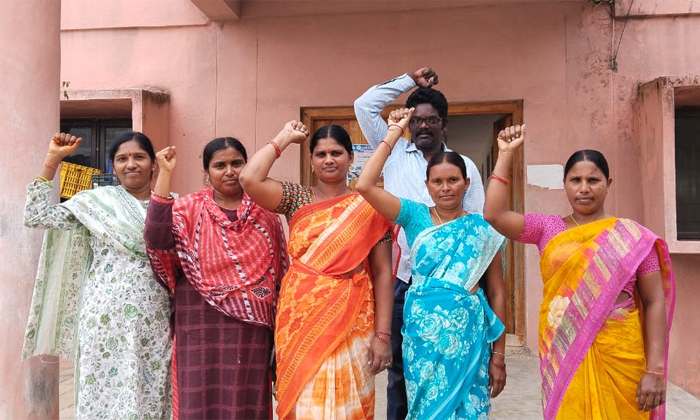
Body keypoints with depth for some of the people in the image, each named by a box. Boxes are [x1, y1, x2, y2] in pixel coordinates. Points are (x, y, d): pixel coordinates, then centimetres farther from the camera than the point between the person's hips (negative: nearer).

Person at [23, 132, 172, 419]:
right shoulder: (96, 200, 4)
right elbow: (37, 216, -2)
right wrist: (52, 160, -2)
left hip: (153, 322, 1)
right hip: (106, 319, -1)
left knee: (150, 396, 8)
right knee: (105, 393, 6)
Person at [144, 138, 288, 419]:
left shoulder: (265, 213, 5)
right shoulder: (190, 209, 0)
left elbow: (280, 272, 9)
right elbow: (156, 237, -19)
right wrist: (165, 175, -20)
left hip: (252, 327, 2)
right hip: (203, 326, -1)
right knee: (203, 397, 7)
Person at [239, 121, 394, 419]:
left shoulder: (368, 208, -1)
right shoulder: (297, 199, 4)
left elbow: (382, 274, -2)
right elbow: (249, 180, -13)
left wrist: (383, 335, -8)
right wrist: (285, 137, -1)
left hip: (351, 324, -1)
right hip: (299, 321, 1)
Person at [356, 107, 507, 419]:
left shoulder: (483, 229, 1)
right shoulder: (416, 216, 1)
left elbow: (497, 293, 3)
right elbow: (364, 186, -12)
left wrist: (499, 355, 2)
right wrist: (393, 134, -8)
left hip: (467, 334, 0)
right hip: (422, 332, 0)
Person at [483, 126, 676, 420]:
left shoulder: (632, 236, -1)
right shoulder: (548, 229, 3)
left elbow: (655, 303, -2)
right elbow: (493, 215, -8)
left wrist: (655, 370, -8)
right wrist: (506, 154, -5)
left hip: (618, 356, -1)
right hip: (562, 354, 1)